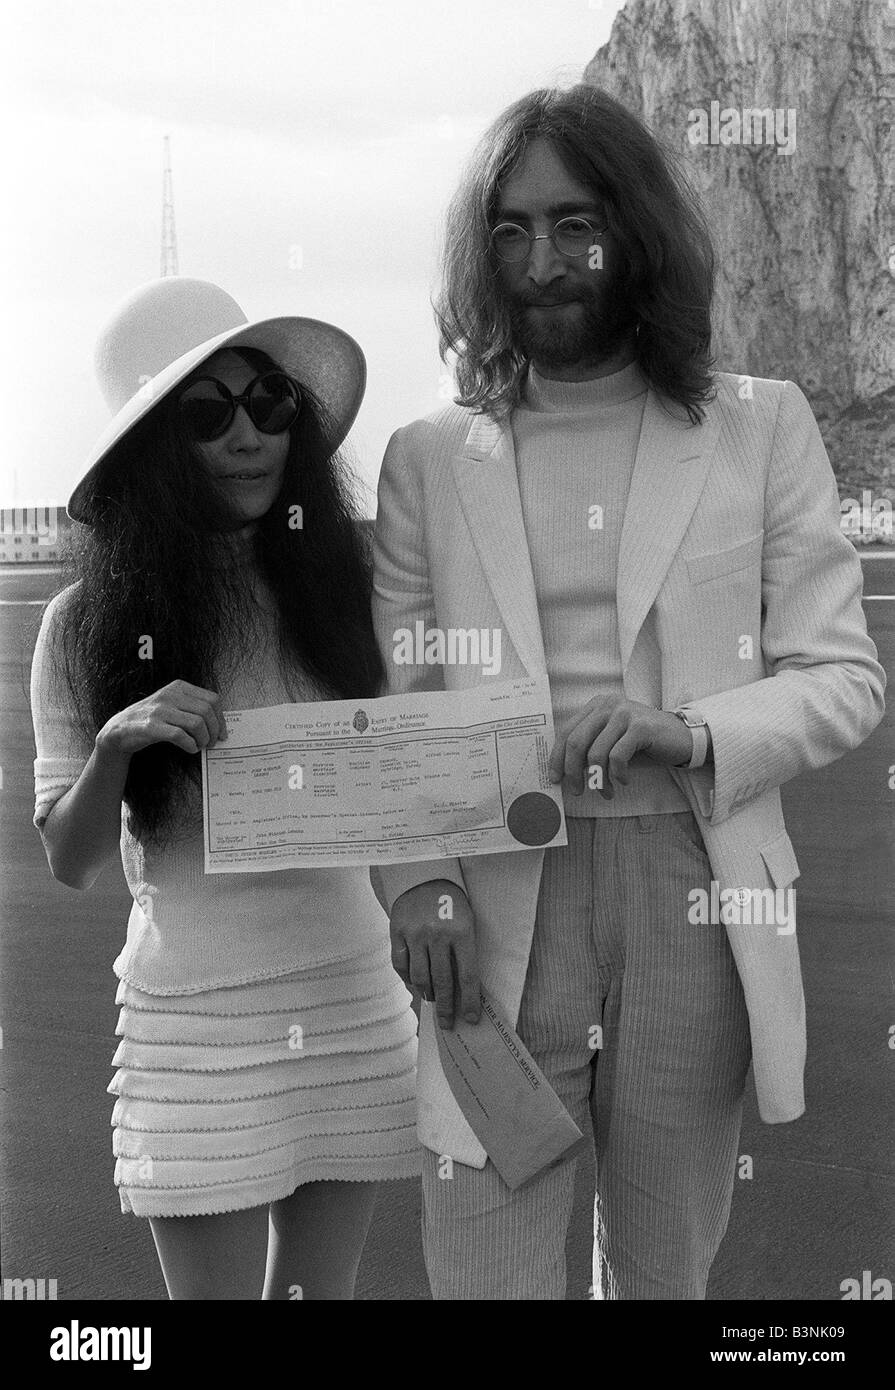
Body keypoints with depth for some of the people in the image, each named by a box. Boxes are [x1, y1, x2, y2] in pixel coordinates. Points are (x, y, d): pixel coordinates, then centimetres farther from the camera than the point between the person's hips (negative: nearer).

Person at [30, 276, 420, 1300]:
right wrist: (116, 742, -19)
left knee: (321, 1287, 14)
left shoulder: (336, 583, 3)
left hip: (353, 993, 3)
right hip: (192, 1011, -2)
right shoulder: (88, 624, -4)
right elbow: (68, 860, -1)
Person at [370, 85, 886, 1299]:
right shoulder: (429, 457, 8)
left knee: (664, 1271, 13)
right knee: (482, 1270, 1)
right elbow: (392, 705, 7)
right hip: (498, 913, 0)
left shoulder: (762, 429, 6)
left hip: (697, 905, 1)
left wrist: (695, 734, -14)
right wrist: (416, 879, -10)